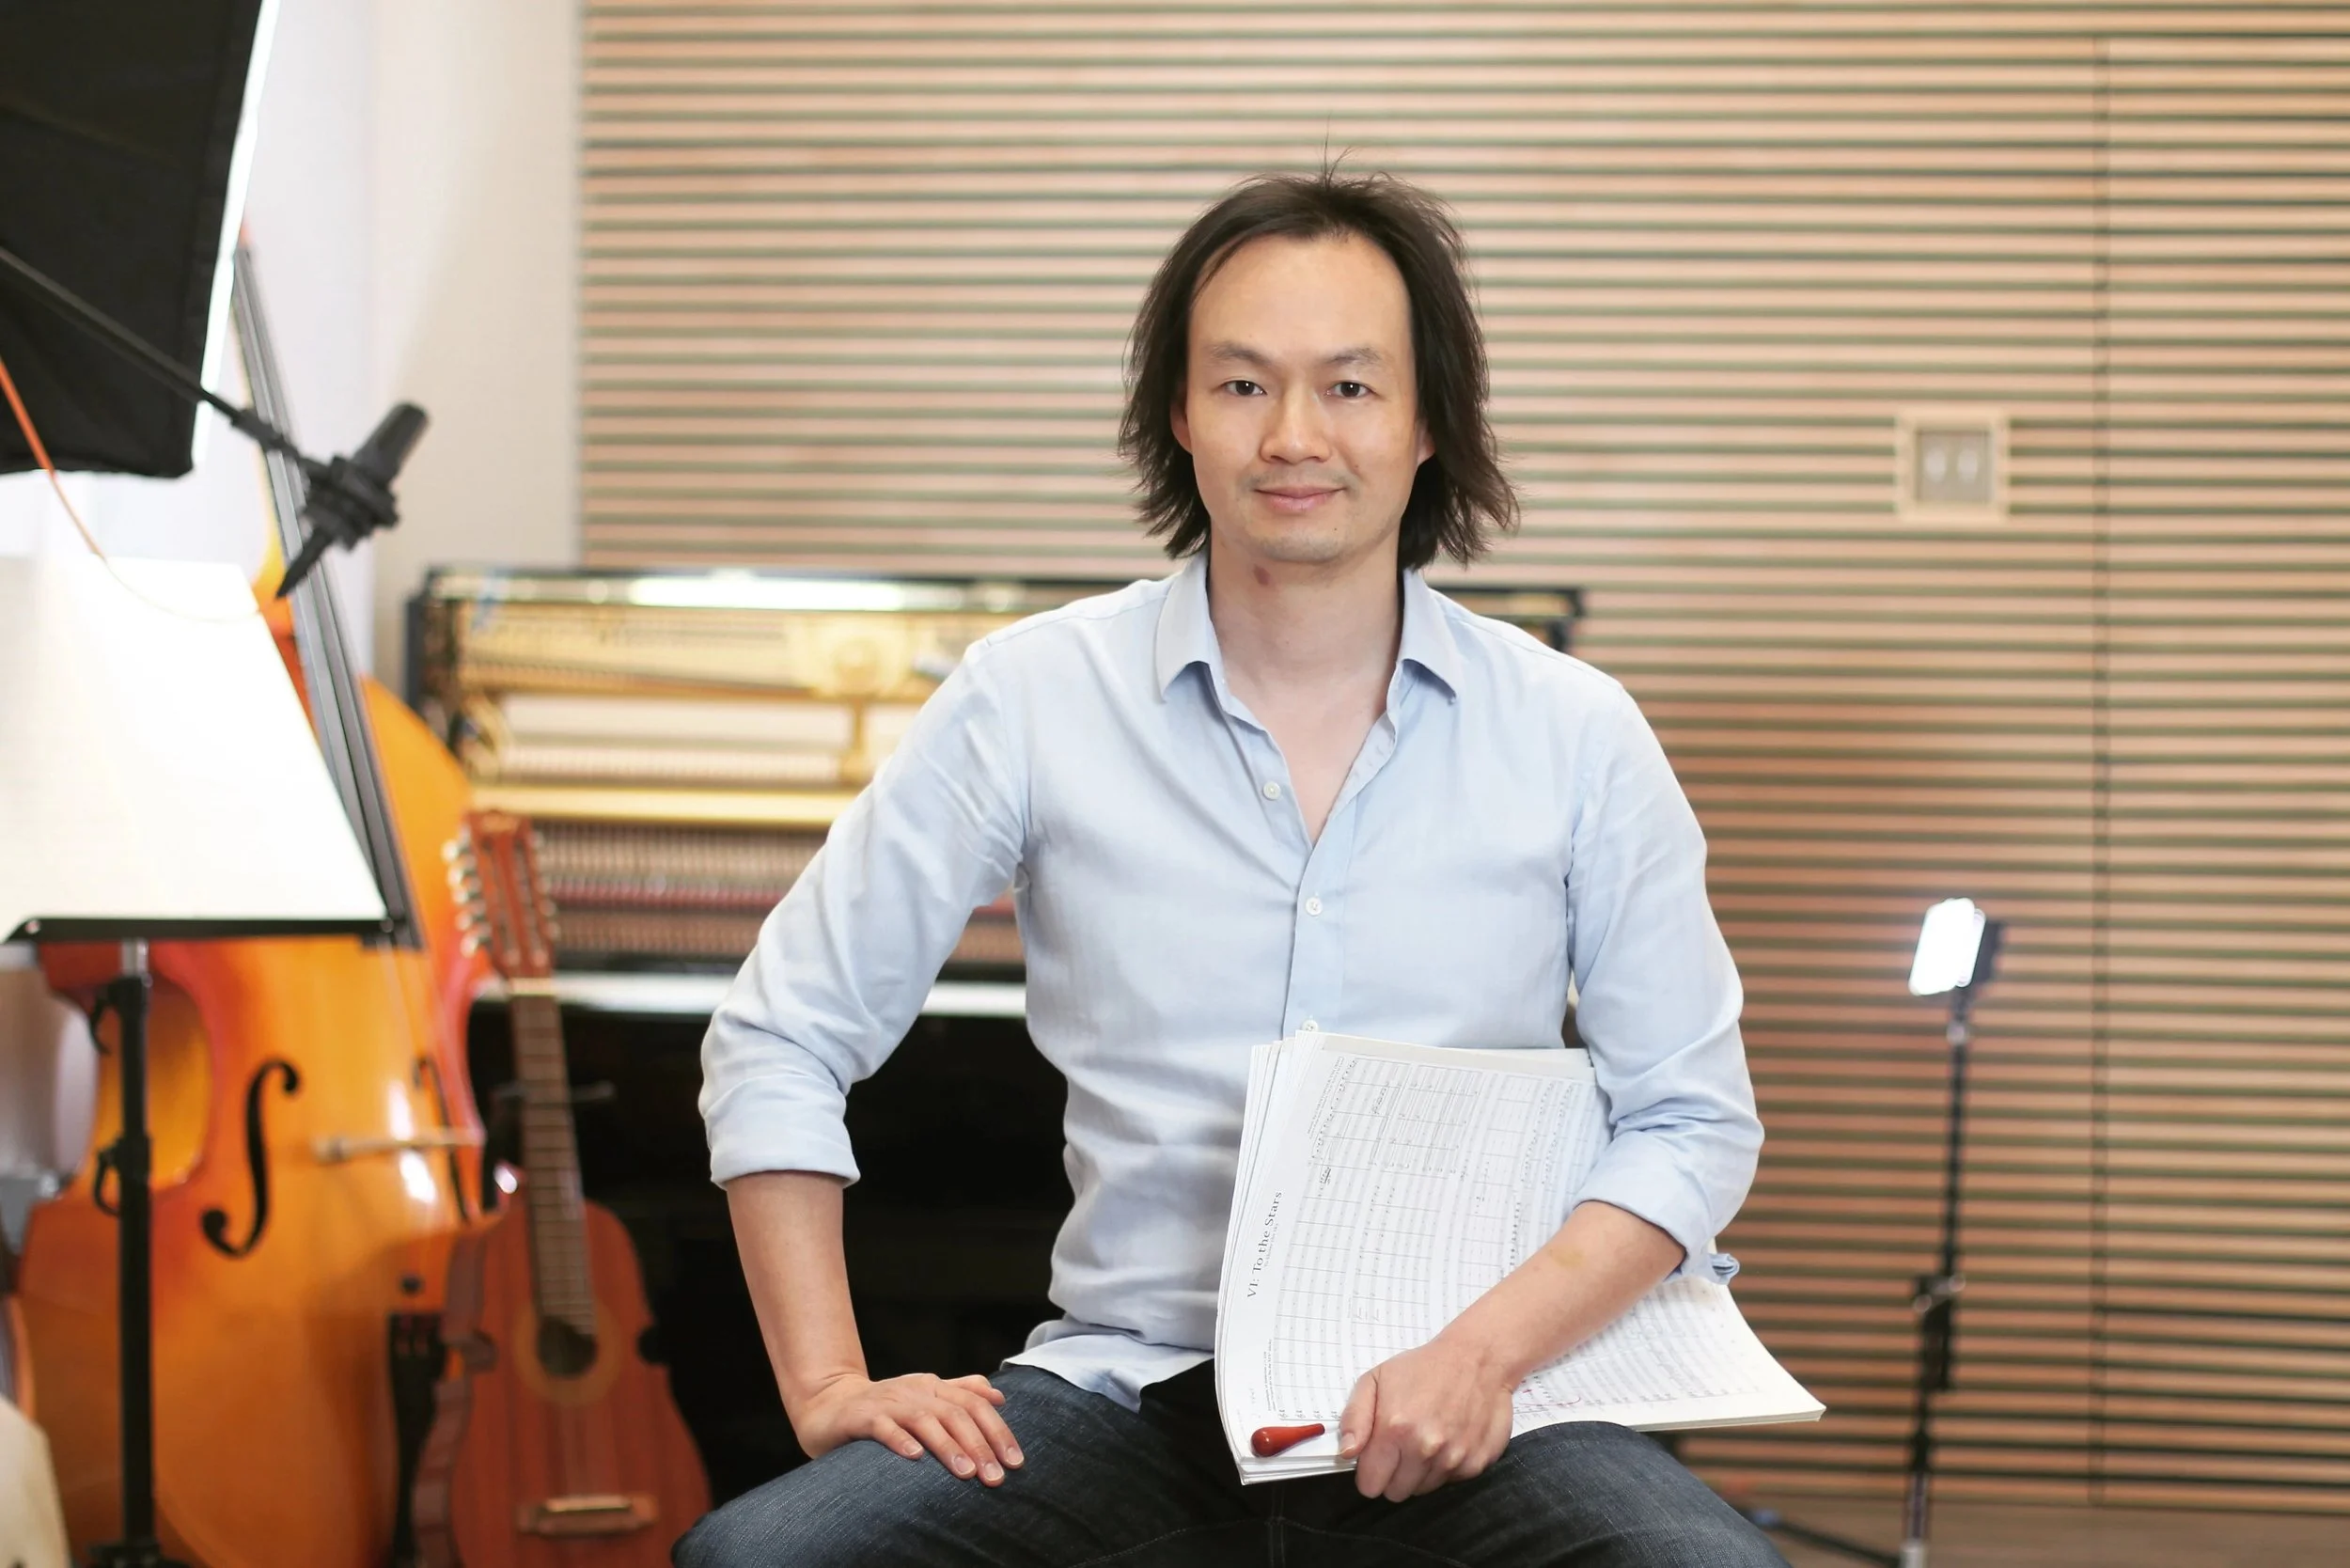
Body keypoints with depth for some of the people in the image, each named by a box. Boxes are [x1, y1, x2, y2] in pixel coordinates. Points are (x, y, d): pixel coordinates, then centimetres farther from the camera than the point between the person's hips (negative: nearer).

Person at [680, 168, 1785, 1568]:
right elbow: (779, 1044, 8)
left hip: (1446, 1412, 0)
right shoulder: (1032, 700, 3)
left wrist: (1487, 1349, -11)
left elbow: (1694, 1118, 5)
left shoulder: (1577, 738, 4)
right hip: (1131, 1388, 0)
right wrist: (830, 1384, -3)